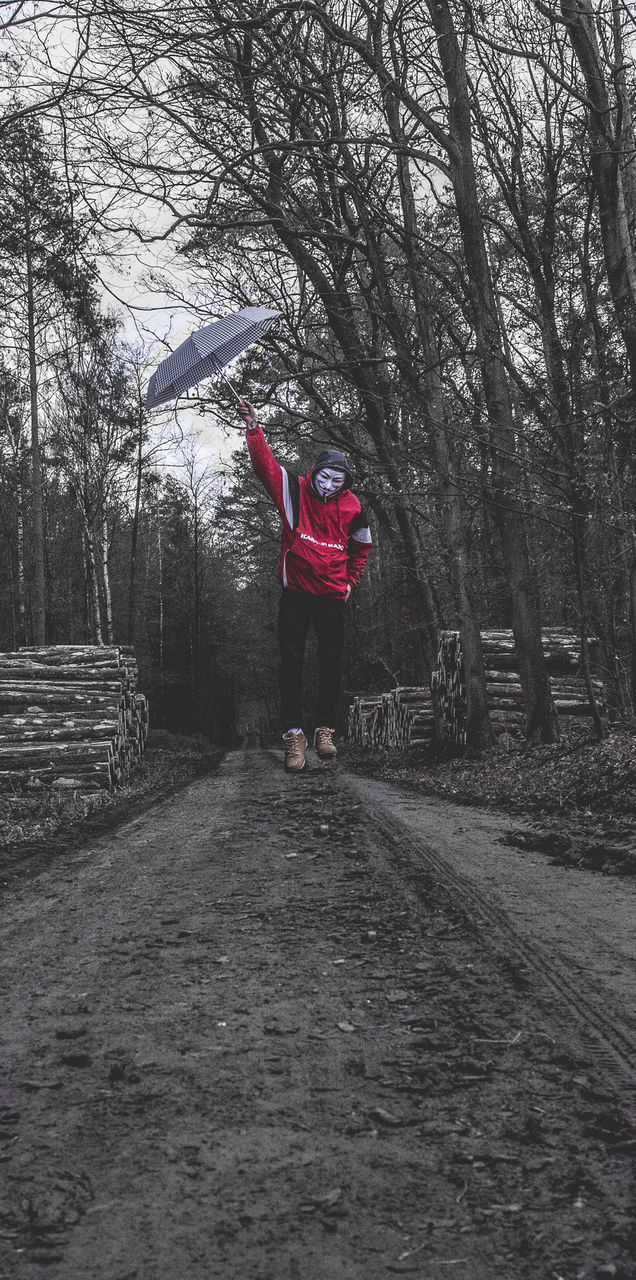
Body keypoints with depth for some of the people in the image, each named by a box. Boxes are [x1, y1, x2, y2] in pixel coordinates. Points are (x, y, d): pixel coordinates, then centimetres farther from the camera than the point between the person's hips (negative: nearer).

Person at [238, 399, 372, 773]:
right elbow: (266, 464, -15)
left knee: (331, 663, 5)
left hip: (333, 596, 1)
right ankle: (293, 733, 1)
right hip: (295, 592, -1)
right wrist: (253, 428, -28)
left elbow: (362, 546, 17)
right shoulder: (293, 490, -3)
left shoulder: (352, 507, 0)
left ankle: (326, 730, 16)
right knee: (292, 663, -3)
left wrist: (350, 581, 13)